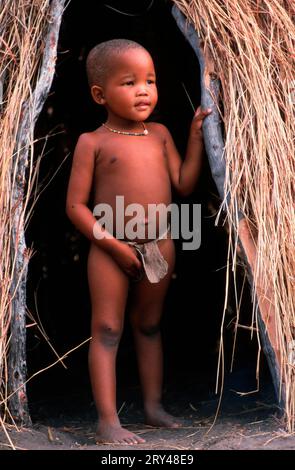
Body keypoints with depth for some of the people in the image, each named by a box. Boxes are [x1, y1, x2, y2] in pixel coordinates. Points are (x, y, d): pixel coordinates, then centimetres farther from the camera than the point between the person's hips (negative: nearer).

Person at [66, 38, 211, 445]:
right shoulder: (93, 142, -8)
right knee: (107, 331, 0)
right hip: (112, 251, -5)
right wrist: (113, 243, -16)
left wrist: (196, 136, -3)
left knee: (150, 326, 16)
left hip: (160, 247, 5)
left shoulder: (160, 134, 6)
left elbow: (184, 184, 2)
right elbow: (75, 205, -10)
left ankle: (153, 406, 27)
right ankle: (108, 421, 4)